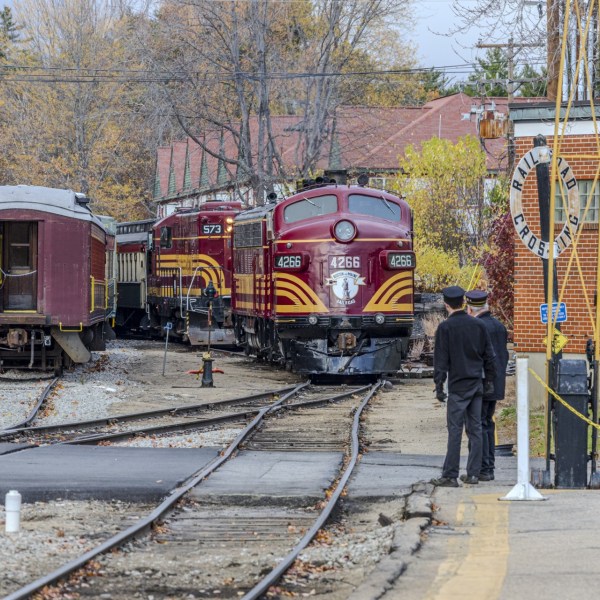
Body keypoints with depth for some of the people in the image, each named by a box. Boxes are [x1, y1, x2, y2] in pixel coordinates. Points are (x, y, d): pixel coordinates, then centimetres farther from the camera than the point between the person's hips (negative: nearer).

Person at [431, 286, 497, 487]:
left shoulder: (446, 327, -8)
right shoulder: (478, 325, 7)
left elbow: (441, 359, -8)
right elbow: (489, 356, 11)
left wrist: (439, 385, -5)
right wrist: (489, 379, 19)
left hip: (458, 386, -5)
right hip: (476, 384, 5)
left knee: (455, 430, -6)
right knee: (475, 429, 8)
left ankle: (450, 476, -7)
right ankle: (473, 473, 10)